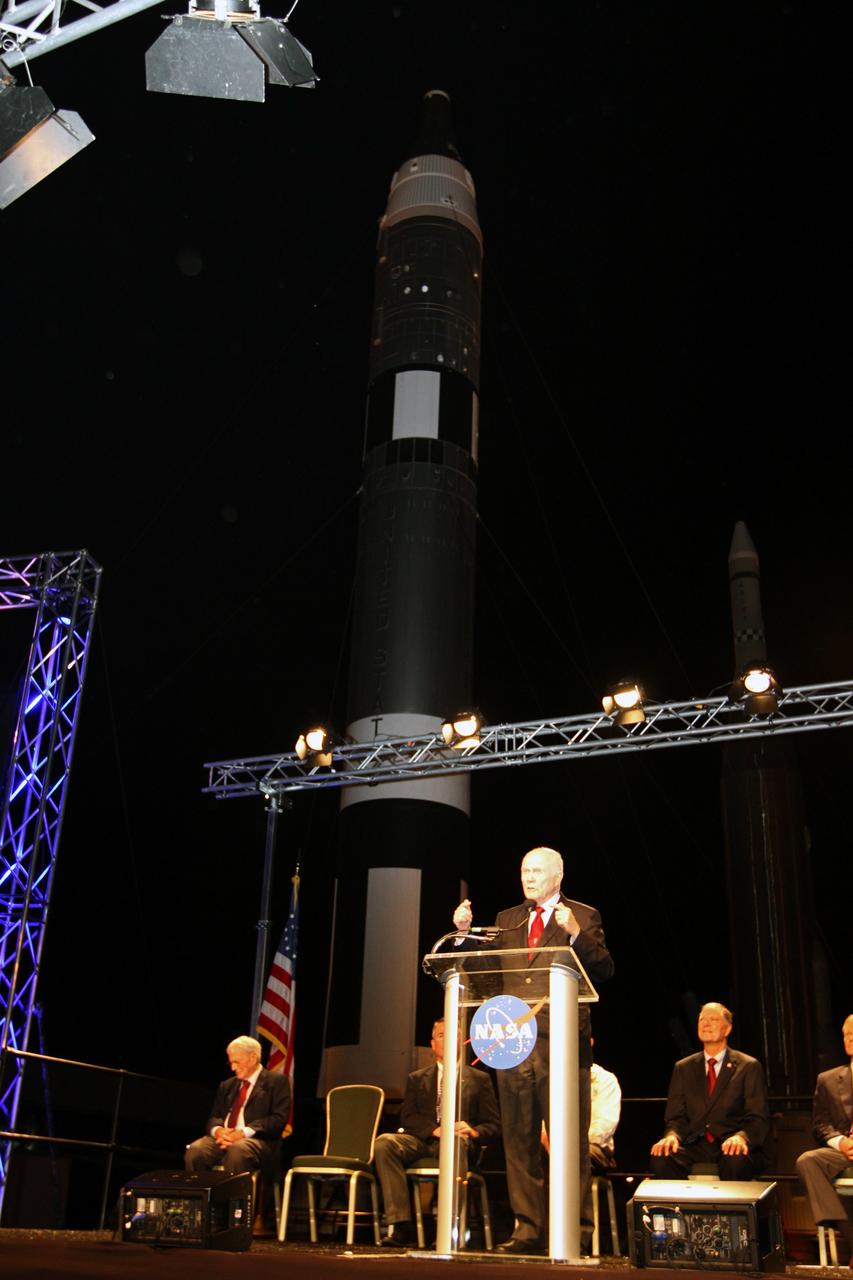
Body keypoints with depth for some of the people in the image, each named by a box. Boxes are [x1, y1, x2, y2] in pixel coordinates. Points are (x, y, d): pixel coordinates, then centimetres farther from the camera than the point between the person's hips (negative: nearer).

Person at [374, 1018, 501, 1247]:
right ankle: (400, 1224, -31)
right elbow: (407, 1117, 8)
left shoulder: (479, 1079, 19)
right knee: (383, 1142, -29)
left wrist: (473, 1131, -12)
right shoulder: (417, 1079, 23)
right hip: (423, 1141, 2)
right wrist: (435, 1130, -12)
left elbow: (493, 1125, 12)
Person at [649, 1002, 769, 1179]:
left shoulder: (749, 1067, 7)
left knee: (736, 1160, -38)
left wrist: (742, 1137, -22)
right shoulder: (683, 1068, 16)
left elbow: (758, 1119, 0)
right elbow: (675, 1117, 11)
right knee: (660, 1158, -29)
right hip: (695, 1147, 2)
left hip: (729, 1145, -2)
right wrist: (672, 1136, -13)